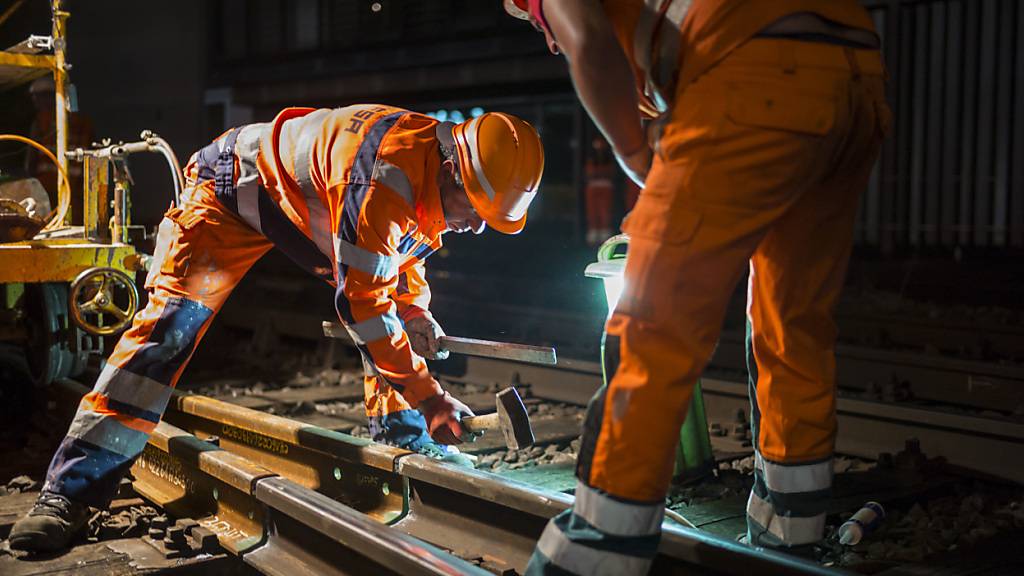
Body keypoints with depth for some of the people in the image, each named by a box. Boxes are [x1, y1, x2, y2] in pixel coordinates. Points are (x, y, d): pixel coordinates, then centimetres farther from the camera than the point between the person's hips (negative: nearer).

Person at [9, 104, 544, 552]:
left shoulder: (445, 179, -10)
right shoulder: (387, 177, -40)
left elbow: (402, 249, 10)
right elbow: (362, 298, -37)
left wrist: (415, 312, -7)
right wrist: (424, 393, -34)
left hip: (316, 206, 8)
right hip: (236, 190, -8)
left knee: (396, 316, 2)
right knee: (172, 320, -19)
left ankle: (401, 437, 15)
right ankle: (69, 488, -19)